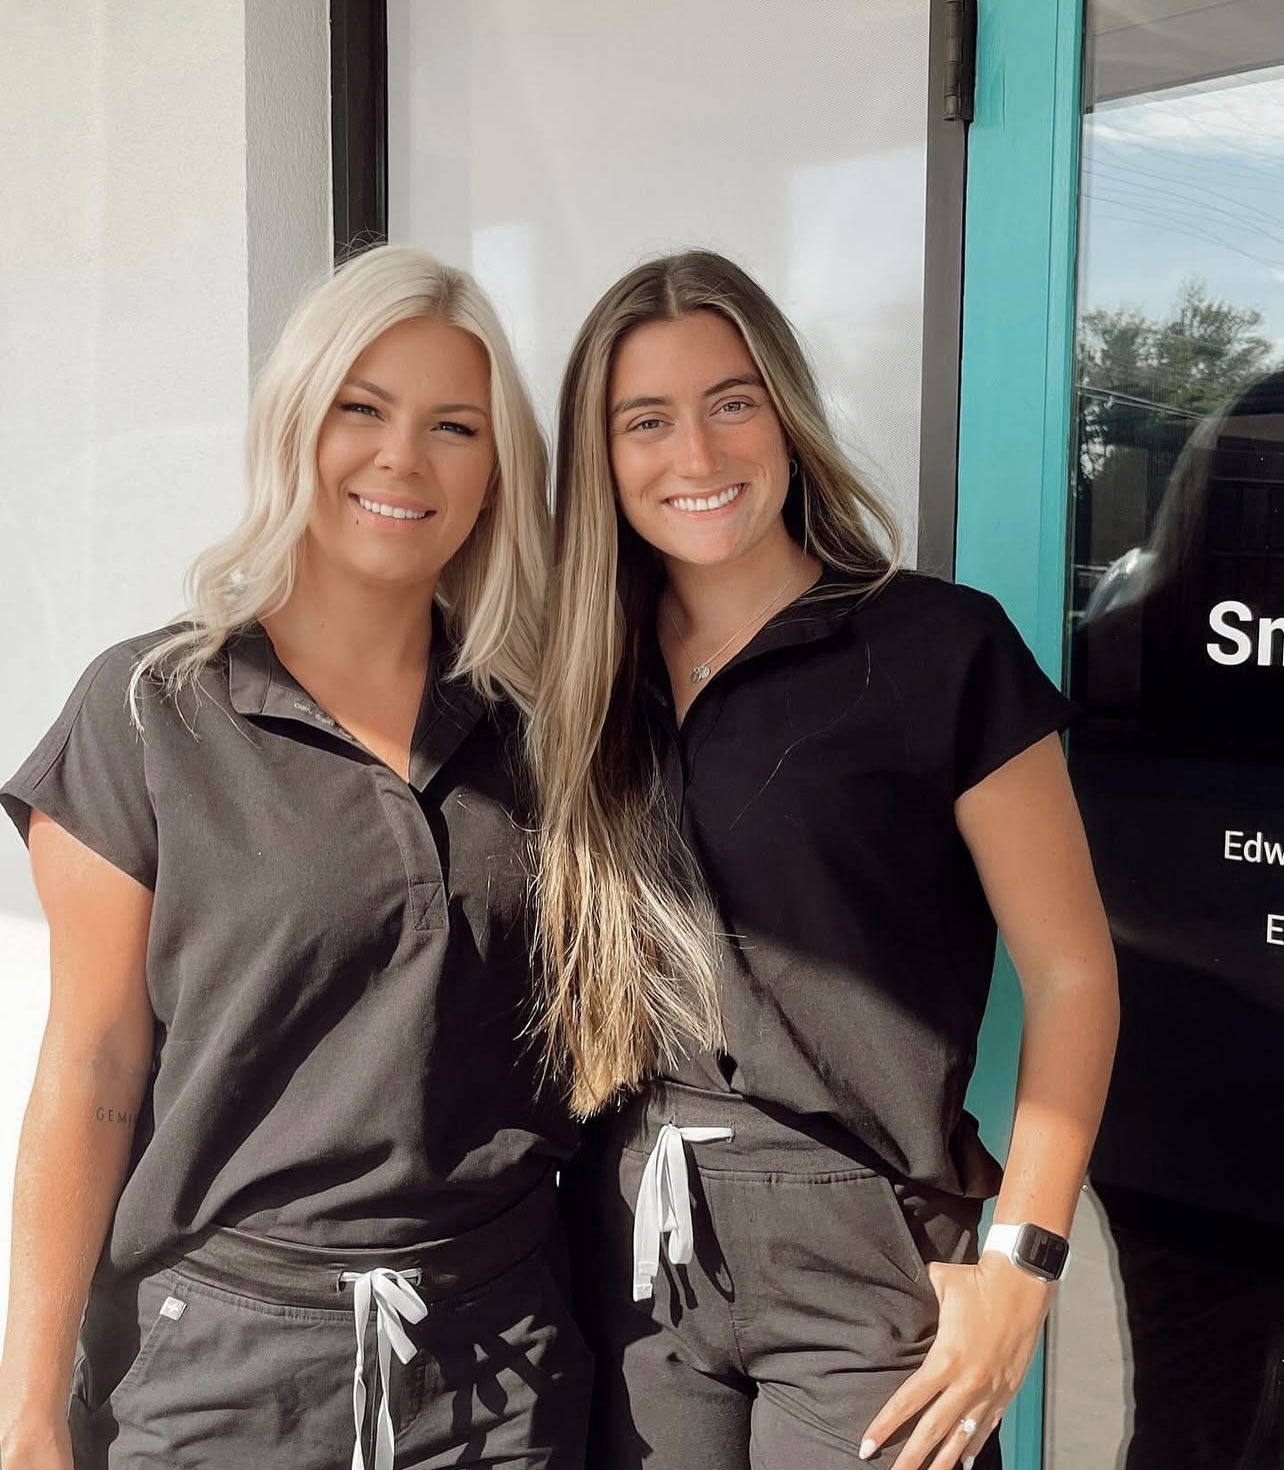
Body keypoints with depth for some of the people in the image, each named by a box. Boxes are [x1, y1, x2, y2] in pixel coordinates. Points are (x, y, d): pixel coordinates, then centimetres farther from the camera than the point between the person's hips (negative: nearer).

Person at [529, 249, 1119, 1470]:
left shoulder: (939, 646, -8)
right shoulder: (590, 683, 5)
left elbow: (1069, 971, -7)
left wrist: (1020, 1266, -11)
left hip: (862, 1255, -3)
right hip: (632, 1250, 4)